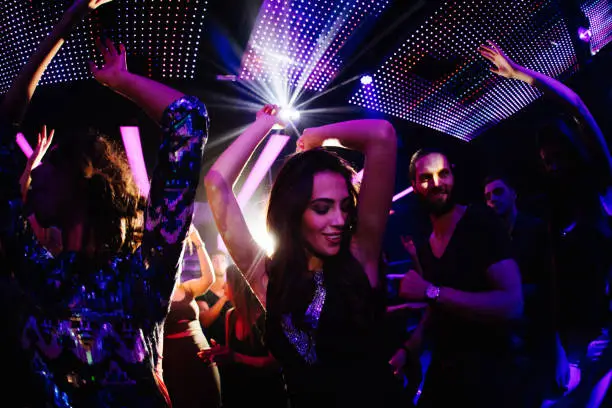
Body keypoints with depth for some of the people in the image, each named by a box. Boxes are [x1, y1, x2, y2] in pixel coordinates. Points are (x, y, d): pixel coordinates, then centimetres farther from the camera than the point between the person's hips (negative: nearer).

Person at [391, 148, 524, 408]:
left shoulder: (482, 224, -14)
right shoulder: (425, 248, 8)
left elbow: (512, 304, -25)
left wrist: (432, 293, -27)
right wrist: (408, 350, 1)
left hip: (488, 375, -6)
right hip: (441, 372, 7)